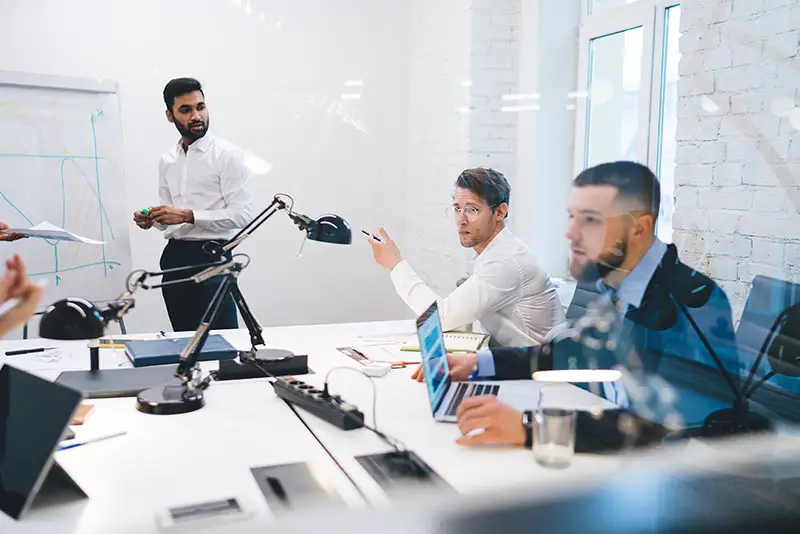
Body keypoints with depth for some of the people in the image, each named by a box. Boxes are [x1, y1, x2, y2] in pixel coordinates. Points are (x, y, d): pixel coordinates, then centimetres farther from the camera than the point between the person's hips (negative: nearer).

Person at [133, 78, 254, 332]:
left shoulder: (228, 155, -7)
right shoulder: (167, 160, 14)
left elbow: (242, 214, -15)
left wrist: (189, 216, -20)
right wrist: (151, 220, 0)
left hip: (211, 256, -6)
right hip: (174, 256, 6)